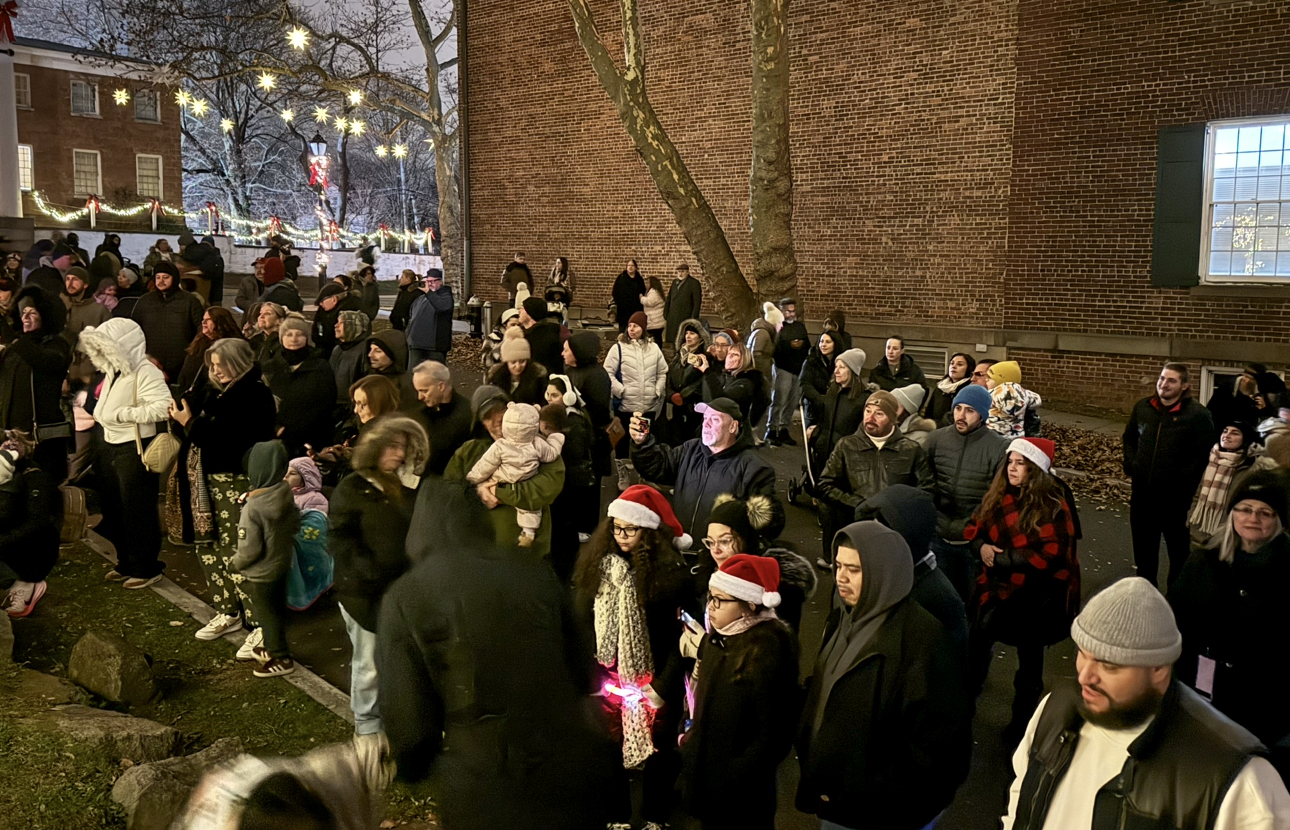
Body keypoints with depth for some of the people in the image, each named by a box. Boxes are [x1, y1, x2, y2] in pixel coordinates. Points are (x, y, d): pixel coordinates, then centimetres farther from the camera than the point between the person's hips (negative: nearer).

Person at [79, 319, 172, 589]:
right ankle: (126, 563, 32)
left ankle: (146, 569, 13)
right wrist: (98, 413, 3)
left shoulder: (144, 372, -17)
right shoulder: (112, 371, 10)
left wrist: (122, 414, -25)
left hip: (135, 449, -9)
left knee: (138, 513, 0)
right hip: (110, 445, 9)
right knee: (114, 510, 17)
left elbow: (163, 407, -30)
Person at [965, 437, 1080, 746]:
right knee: (976, 645, 18)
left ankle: (1023, 721, 33)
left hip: (1036, 598, -5)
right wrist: (981, 547, -13)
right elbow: (974, 528, 9)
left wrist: (1002, 558, -23)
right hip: (997, 588, 5)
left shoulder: (1053, 506, -19)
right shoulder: (998, 497, -2)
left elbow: (1051, 554, -26)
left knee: (1030, 661, 13)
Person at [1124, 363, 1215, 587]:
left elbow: (1202, 454, -13)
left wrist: (1181, 482, -16)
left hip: (1174, 494, -5)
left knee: (1177, 544, 12)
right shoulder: (1142, 407, 2)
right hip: (1142, 490, 5)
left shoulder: (1197, 414, -12)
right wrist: (1131, 468, 3)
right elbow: (1129, 440, 14)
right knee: (1143, 543, 17)